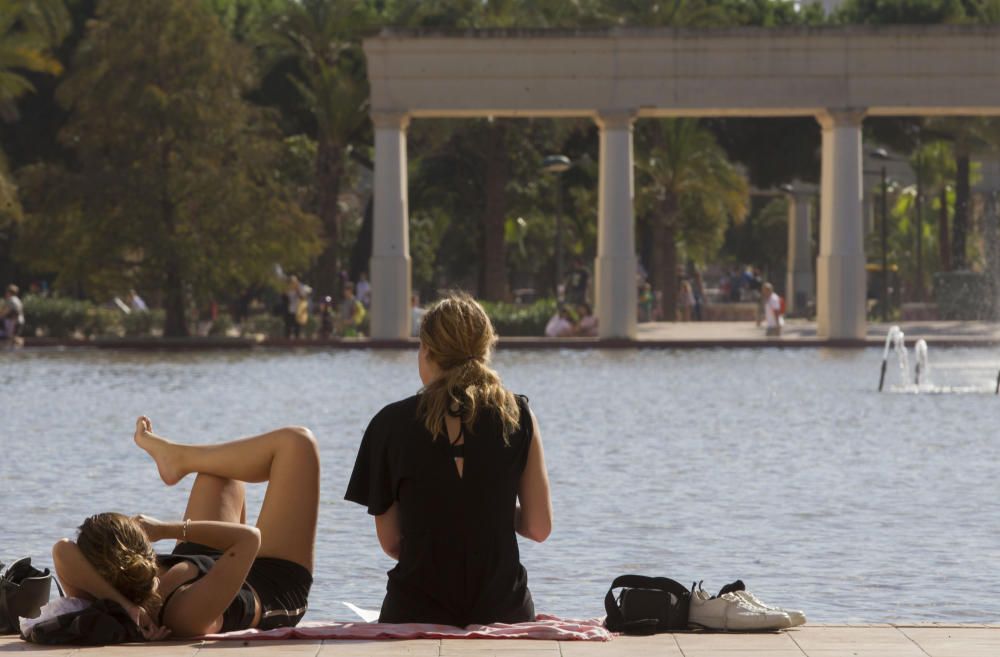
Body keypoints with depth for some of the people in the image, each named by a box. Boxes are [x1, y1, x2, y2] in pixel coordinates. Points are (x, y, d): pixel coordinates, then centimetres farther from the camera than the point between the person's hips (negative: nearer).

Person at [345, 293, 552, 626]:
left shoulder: (391, 424, -1)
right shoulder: (518, 417, 0)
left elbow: (389, 541, 5)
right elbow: (539, 528, 3)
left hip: (416, 612, -1)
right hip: (502, 608, 1)